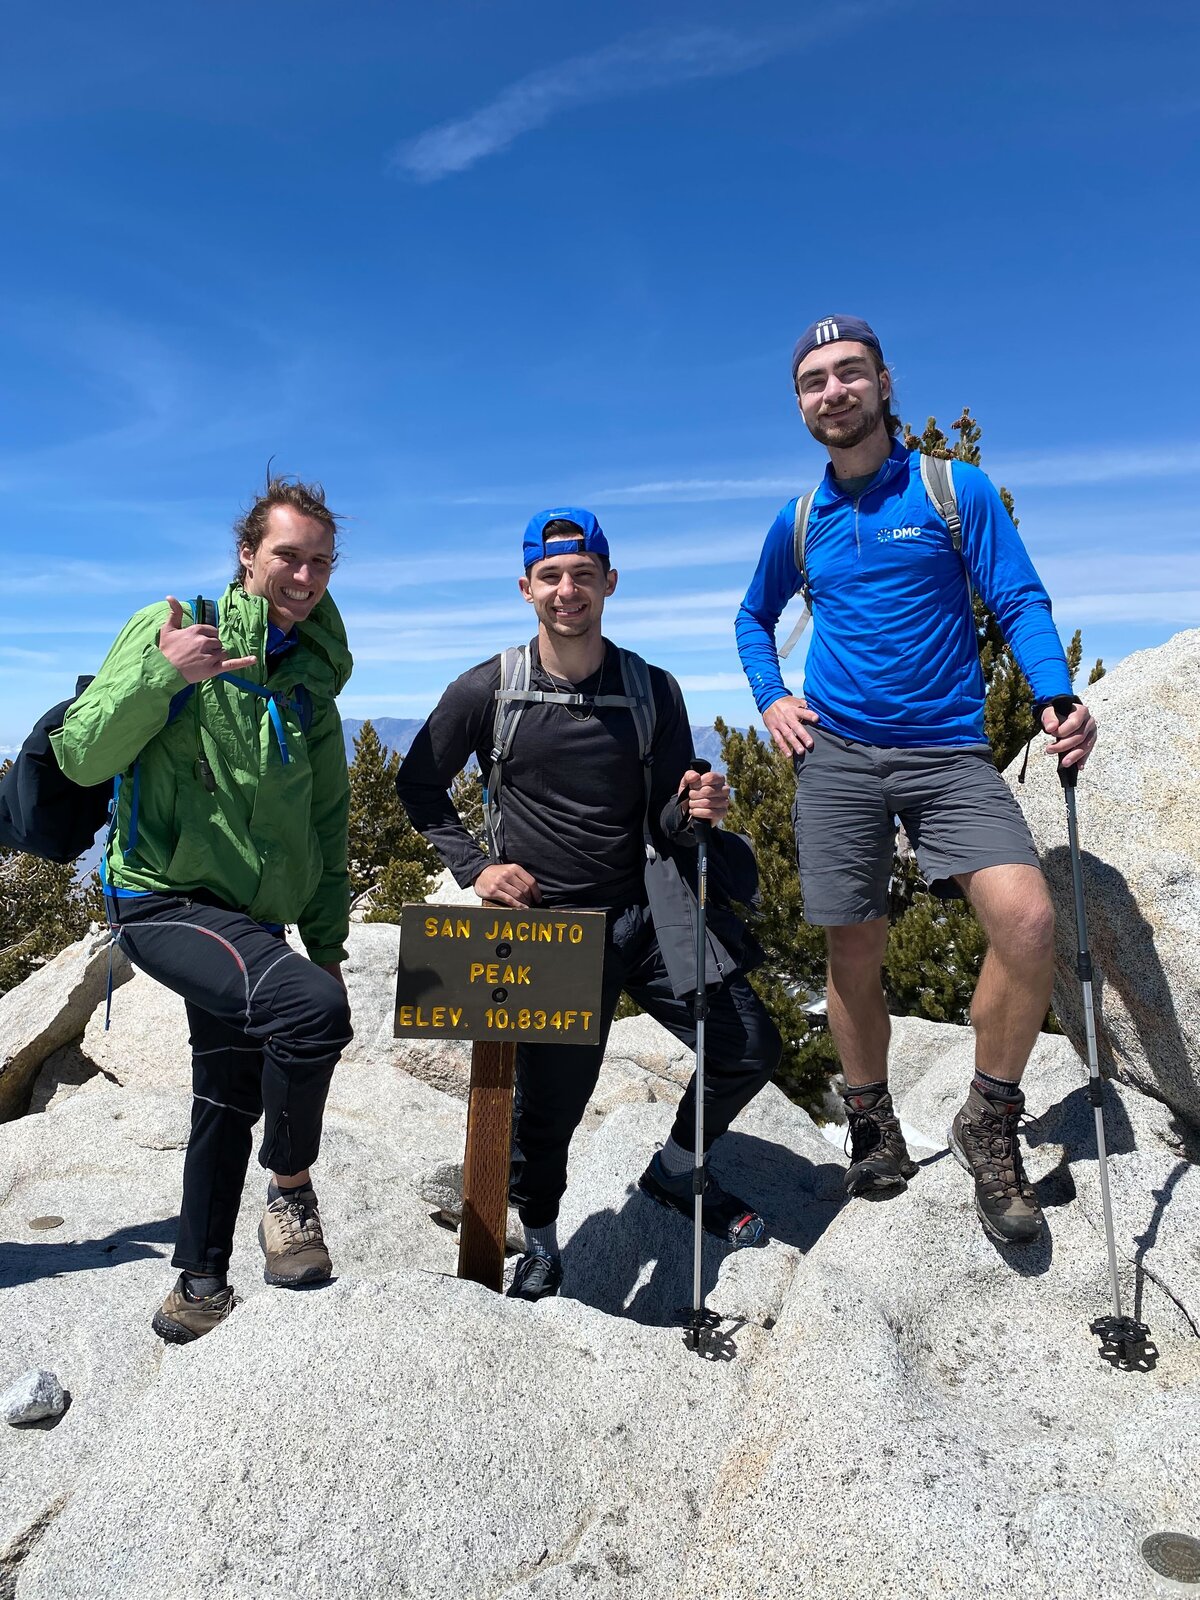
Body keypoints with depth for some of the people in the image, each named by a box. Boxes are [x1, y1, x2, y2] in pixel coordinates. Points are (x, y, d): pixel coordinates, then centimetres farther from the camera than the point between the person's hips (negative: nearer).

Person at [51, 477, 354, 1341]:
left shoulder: (310, 682, 10)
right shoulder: (173, 628, -6)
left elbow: (327, 824, 14)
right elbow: (81, 757, -13)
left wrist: (327, 940, 12)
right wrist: (160, 674, -28)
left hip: (252, 917, 7)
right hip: (166, 899, -7)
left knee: (232, 1100, 15)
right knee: (311, 1005, -29)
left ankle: (201, 1283, 34)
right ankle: (292, 1187, -2)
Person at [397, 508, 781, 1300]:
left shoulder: (654, 690, 1)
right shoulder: (487, 691, -5)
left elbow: (665, 825, 3)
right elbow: (419, 785, 7)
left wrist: (693, 809, -20)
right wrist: (475, 866, -4)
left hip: (644, 909, 3)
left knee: (750, 1049, 0)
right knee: (553, 1097, -3)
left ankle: (678, 1168, 31)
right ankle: (538, 1231, 31)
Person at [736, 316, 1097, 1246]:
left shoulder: (956, 491, 5)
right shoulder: (800, 523, 12)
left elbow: (1019, 602, -1)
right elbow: (754, 618, 26)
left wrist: (1058, 697, -20)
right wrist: (772, 698, 8)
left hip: (949, 752, -1)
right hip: (836, 757, 2)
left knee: (1029, 921, -21)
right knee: (854, 957, 3)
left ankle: (990, 1125, 2)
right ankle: (874, 1133, 26)